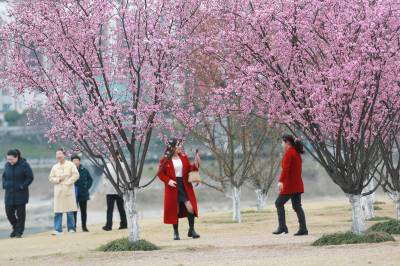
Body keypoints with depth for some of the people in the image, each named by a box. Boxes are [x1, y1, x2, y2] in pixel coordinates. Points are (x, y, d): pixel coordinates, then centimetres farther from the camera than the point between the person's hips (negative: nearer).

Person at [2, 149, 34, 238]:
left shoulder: (24, 165, -10)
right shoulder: (7, 165, 4)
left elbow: (30, 177, -7)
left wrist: (22, 186, -14)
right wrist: (4, 185, 2)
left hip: (21, 194, -4)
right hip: (9, 193, 4)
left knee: (20, 213, 1)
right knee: (9, 212, 4)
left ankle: (19, 232, 10)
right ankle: (15, 228, 26)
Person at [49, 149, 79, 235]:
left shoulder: (70, 165, 3)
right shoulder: (55, 167, 13)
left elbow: (76, 175, -4)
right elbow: (51, 178, 12)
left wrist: (68, 182, -11)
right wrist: (58, 179, -7)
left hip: (68, 190, -3)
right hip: (58, 191, 3)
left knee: (70, 211, -1)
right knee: (57, 212, -3)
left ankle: (71, 228, 8)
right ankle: (58, 229, -3)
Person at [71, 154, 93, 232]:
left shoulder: (84, 170, 4)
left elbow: (90, 179, 13)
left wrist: (87, 187, 2)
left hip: (83, 194, 3)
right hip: (74, 194, -3)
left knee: (83, 211, 8)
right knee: (74, 211, -2)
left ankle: (84, 226, 14)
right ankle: (73, 227, 2)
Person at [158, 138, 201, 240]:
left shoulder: (184, 157, 6)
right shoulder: (165, 160, -4)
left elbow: (189, 169, 8)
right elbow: (160, 173, 0)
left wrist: (195, 165, -11)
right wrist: (168, 181, -15)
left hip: (185, 186, 3)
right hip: (173, 187, -3)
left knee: (190, 207, -9)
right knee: (174, 210, 3)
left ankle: (191, 230, 5)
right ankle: (176, 233, 15)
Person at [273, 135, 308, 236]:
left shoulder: (289, 153, -12)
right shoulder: (297, 153, 16)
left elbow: (285, 168, -24)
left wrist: (281, 181, -31)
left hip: (289, 185, -9)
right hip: (297, 185, 9)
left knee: (279, 203, 1)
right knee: (297, 206, 7)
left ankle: (282, 227, -2)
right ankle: (303, 229, 0)